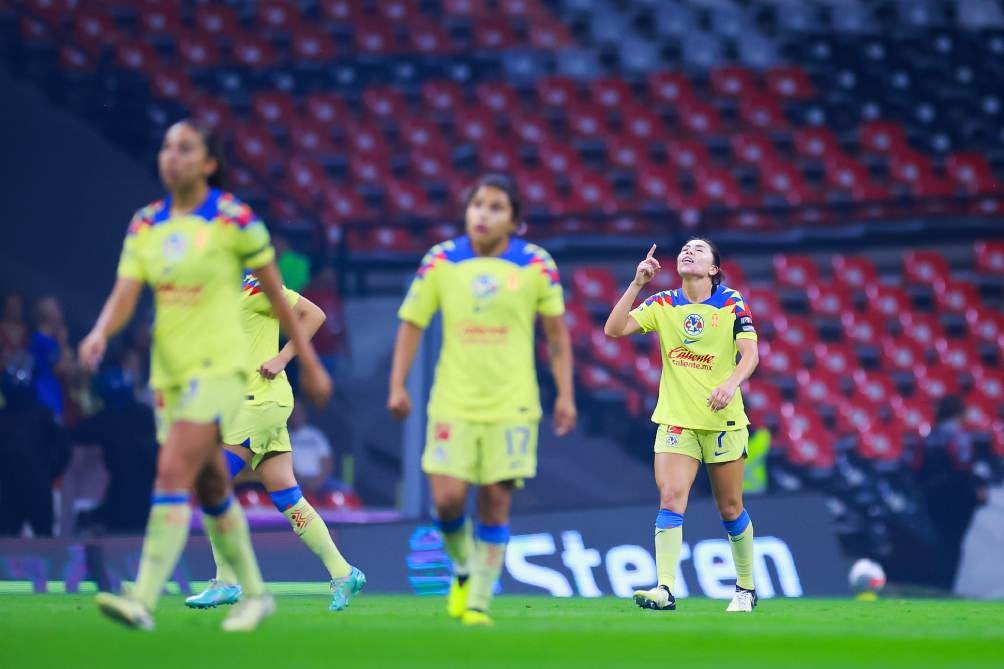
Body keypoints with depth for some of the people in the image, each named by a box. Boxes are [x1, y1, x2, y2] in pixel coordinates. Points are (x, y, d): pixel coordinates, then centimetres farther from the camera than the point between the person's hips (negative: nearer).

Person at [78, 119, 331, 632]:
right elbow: (124, 294, -1)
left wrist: (309, 363, 5)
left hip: (219, 364, -6)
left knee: (173, 473, -19)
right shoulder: (145, 225, 7)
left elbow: (275, 293, 0)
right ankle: (254, 594, 28)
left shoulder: (234, 219, -7)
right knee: (211, 490, 13)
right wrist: (100, 333, -23)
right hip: (169, 370, 6)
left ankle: (143, 601, -24)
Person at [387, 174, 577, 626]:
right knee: (447, 499, -8)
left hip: (512, 404, 0)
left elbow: (557, 333, 6)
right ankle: (462, 569, 22)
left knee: (495, 502, -2)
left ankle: (478, 602, 8)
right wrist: (398, 385, 0)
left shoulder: (536, 265, -2)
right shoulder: (440, 262, -1)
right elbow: (411, 324, 6)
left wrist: (565, 394, 3)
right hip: (453, 403, 1)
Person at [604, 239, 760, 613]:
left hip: (723, 419, -1)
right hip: (676, 421, 1)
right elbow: (614, 329, -5)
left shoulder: (732, 303, -1)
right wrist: (637, 284, -12)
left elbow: (750, 354, -8)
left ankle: (746, 588, 24)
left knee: (731, 511, 7)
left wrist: (731, 383, -28)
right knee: (670, 498, -16)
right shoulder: (662, 305, 4)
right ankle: (665, 590, -21)